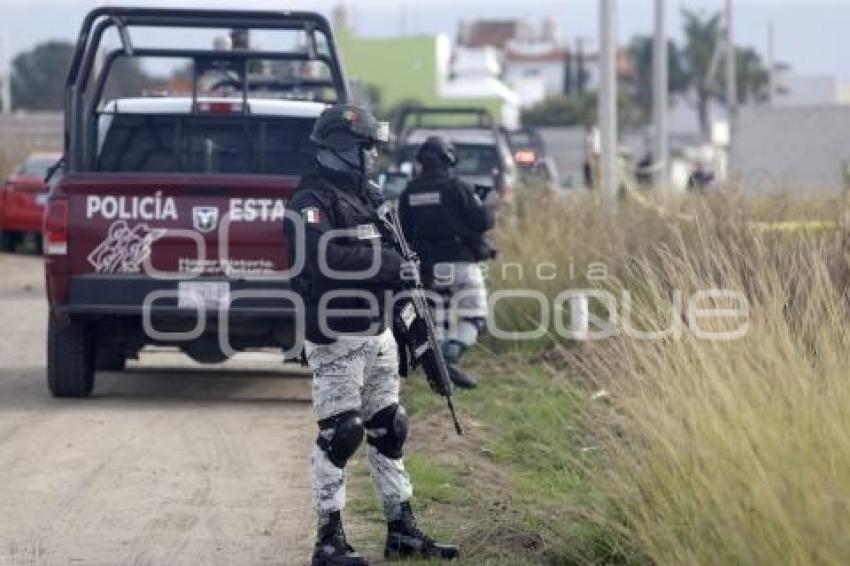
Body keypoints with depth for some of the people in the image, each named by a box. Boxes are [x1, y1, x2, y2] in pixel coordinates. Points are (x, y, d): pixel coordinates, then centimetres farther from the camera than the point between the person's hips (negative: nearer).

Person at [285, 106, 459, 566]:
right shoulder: (313, 200, -12)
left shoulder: (365, 195, 16)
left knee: (388, 428, 12)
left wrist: (404, 269, 5)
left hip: (376, 333, 9)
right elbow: (321, 257, -28)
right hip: (335, 340, -9)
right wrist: (389, 265, -23)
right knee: (341, 433, -8)